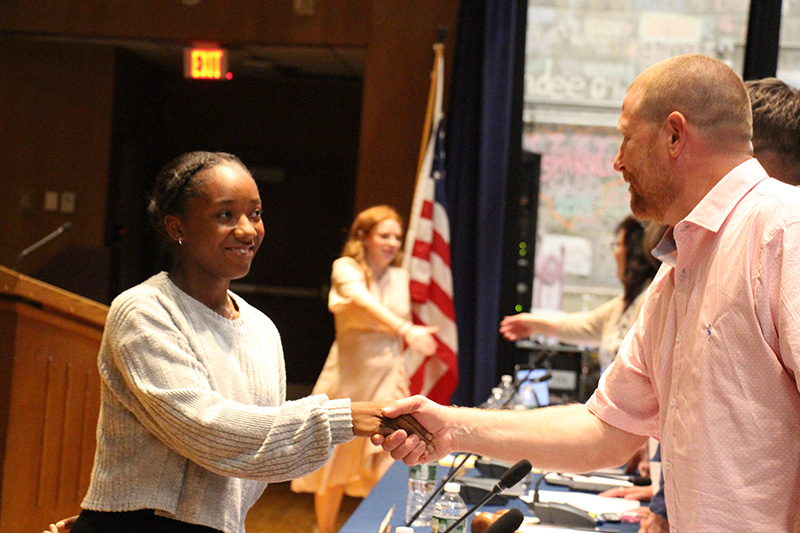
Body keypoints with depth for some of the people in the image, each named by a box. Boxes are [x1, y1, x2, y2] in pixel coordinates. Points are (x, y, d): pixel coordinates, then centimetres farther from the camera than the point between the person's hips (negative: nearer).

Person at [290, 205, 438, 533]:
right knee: (335, 461, 6)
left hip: (388, 378, 4)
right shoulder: (346, 268, -9)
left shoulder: (400, 277, 8)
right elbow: (363, 301, -31)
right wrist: (407, 330, -46)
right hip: (350, 375, -3)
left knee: (388, 468, -3)